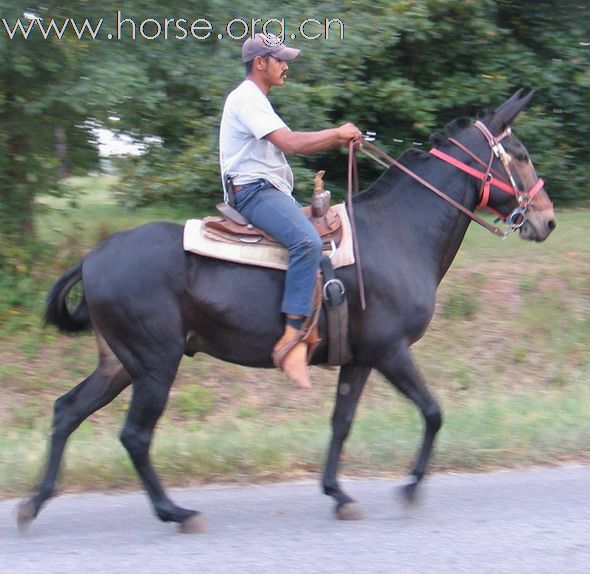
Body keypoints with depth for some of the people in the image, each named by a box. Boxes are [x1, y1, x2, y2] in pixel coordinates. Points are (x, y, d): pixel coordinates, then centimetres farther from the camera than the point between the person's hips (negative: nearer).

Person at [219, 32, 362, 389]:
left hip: (272, 192, 12)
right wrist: (338, 132, -10)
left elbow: (290, 145, 22)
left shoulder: (256, 101, 24)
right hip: (254, 190, -12)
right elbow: (290, 143, -20)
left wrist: (339, 141, 12)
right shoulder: (246, 98, -11)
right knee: (307, 241, -33)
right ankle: (292, 340, -40)